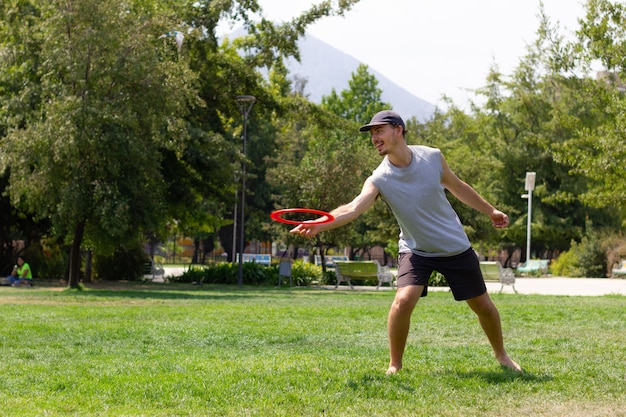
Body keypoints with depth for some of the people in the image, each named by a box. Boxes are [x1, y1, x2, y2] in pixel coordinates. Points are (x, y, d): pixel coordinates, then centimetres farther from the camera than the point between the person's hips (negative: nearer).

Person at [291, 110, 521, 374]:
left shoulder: (432, 157, -11)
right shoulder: (379, 179, -19)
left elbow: (457, 187, 8)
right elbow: (353, 208, -35)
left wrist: (490, 210, 17)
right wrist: (319, 224, -52)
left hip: (456, 248, 2)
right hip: (415, 250, -2)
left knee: (483, 306, 9)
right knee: (404, 299, -26)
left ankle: (501, 355, 36)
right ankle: (395, 365, -8)